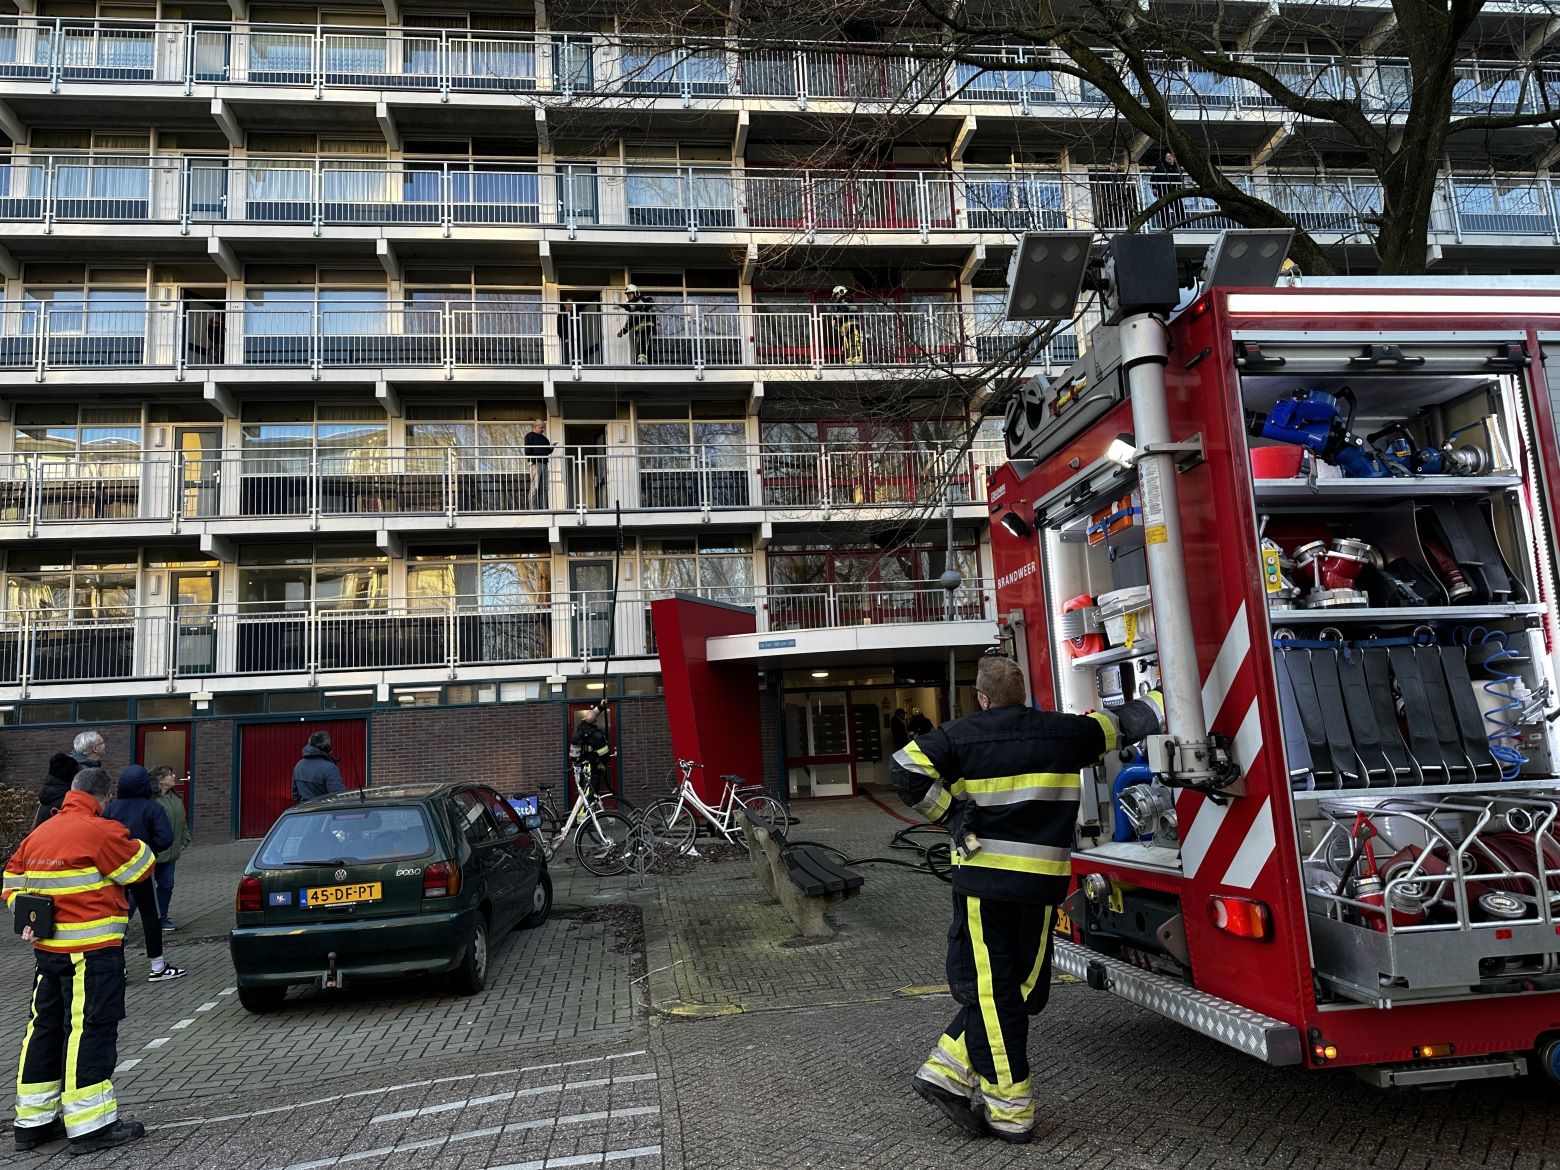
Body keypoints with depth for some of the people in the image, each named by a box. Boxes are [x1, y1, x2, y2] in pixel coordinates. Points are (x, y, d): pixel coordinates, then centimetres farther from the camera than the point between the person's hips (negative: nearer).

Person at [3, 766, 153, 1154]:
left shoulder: (38, 834, 10)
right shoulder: (99, 831, -15)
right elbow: (140, 867, -7)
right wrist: (126, 840, 8)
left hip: (46, 948, 8)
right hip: (91, 951, -8)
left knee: (45, 1027, 16)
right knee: (91, 1030, -3)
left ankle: (33, 1121, 24)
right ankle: (91, 1125, 1)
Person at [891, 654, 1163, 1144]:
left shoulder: (963, 735, -3)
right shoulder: (1065, 732, 4)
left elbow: (906, 768, -15)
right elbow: (1123, 723, 19)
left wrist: (950, 811, -5)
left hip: (981, 878, -1)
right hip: (1042, 883, 1)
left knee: (991, 989, 6)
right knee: (1022, 987, 14)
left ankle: (1010, 1108, 11)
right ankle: (951, 1072, 12)